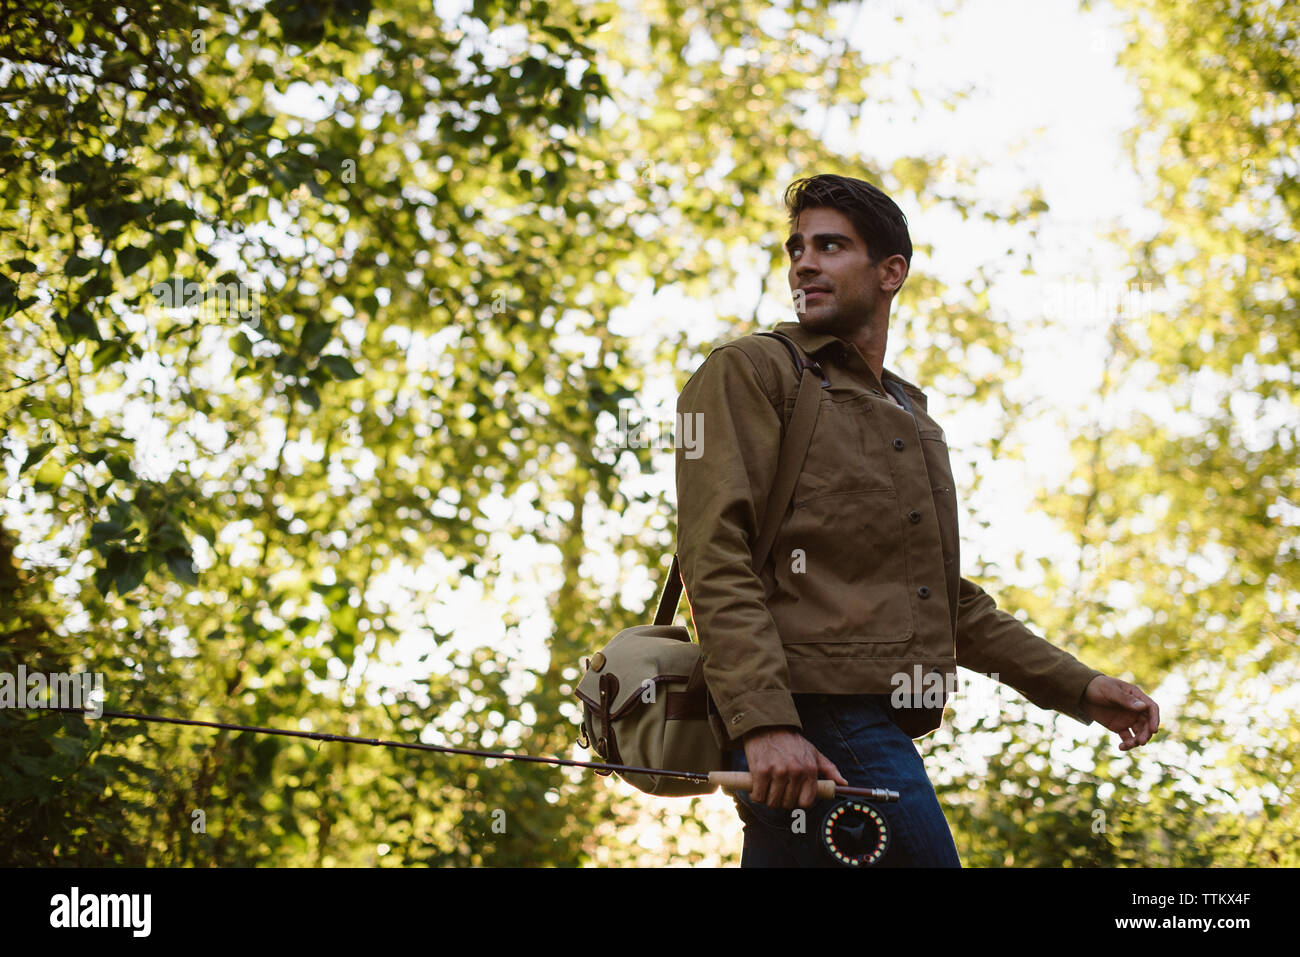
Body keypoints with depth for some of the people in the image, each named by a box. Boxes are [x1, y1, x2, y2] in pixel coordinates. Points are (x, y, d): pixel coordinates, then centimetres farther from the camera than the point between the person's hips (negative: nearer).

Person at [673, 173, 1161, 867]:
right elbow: (715, 556, -9)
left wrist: (1079, 688, 22)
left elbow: (948, 598, 32)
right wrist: (764, 723, -22)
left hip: (878, 726, 8)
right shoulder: (747, 374, 4)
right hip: (816, 717, -7)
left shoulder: (913, 419, 29)